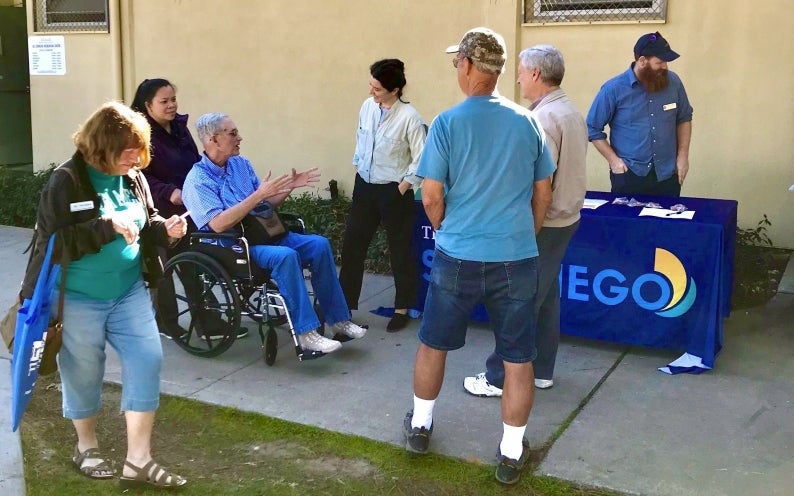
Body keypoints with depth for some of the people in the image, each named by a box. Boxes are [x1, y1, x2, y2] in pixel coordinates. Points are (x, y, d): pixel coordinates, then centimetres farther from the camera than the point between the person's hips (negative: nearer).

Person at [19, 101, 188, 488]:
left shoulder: (134, 179, 3)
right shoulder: (66, 182, -16)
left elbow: (145, 226, 15)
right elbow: (53, 243, -22)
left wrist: (164, 230, -7)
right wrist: (107, 227, -29)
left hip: (129, 292, 5)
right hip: (77, 299, -5)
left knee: (147, 361, -2)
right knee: (83, 373, 10)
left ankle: (137, 460, 8)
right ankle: (87, 446, 36)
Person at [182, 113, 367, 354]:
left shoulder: (241, 164, 11)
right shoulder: (197, 180, -11)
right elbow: (218, 224, -24)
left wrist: (290, 186, 2)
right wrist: (258, 194, -25)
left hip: (263, 233, 7)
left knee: (319, 244, -11)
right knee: (285, 255, -33)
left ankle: (338, 319, -5)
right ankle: (306, 333, -28)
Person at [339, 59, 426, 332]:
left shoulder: (409, 117, -18)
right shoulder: (367, 106, 0)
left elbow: (421, 160, -14)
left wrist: (403, 187, -12)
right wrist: (357, 167, 11)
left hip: (393, 191, -6)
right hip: (365, 186, 6)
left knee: (400, 251, 8)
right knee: (352, 245, 11)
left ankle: (402, 309, 23)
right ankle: (344, 303, 24)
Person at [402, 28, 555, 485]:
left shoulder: (447, 123, -8)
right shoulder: (527, 122, 1)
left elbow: (432, 197, -6)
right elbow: (543, 195, 7)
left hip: (458, 257, -1)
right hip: (517, 258, 1)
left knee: (434, 344, 18)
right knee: (518, 358, 10)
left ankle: (420, 426, 34)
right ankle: (512, 453, 19)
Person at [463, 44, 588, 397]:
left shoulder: (544, 117, -19)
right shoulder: (570, 112, 11)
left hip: (543, 224, -10)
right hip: (564, 217, 10)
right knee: (545, 296, 15)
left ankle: (501, 377, 6)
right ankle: (540, 370, 25)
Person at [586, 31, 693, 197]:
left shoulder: (673, 82, -1)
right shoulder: (614, 89, -10)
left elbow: (684, 118, 13)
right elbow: (592, 129, -4)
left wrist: (683, 155, 5)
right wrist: (613, 159, -10)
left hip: (667, 175, 3)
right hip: (628, 175, -3)